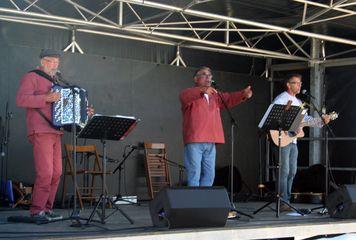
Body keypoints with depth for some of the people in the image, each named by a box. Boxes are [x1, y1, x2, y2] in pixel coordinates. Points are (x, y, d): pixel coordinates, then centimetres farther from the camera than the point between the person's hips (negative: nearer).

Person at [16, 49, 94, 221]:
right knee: (45, 172, -14)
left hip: (55, 132, 9)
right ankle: (36, 211, -9)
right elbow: (21, 99, -16)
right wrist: (46, 99, -25)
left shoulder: (54, 82, 26)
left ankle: (47, 208, 12)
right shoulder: (31, 78, -1)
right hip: (40, 131, -9)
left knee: (56, 173, 5)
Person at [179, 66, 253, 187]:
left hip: (210, 142, 7)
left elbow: (228, 99, 12)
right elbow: (184, 96, -22)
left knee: (209, 174, 8)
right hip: (194, 141, -7)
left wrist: (243, 94, -7)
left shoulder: (214, 95, 24)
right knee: (194, 173, -9)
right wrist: (202, 90, -40)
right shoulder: (192, 94, 1)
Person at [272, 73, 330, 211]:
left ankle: (287, 200, 16)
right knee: (284, 171, -10)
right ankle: (282, 203, -7)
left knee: (292, 172, 9)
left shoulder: (298, 102, 20)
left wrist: (321, 121, 7)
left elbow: (306, 118, 21)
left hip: (293, 141, 9)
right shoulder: (281, 99, -8)